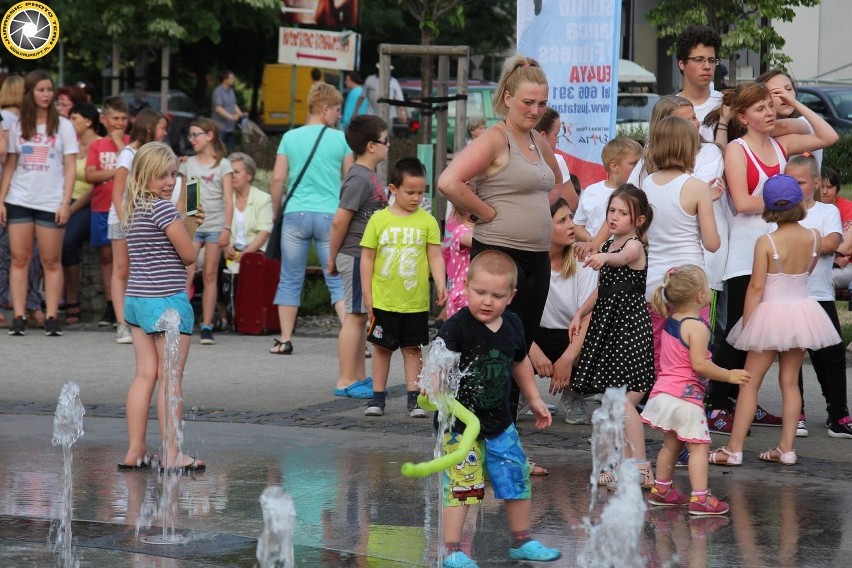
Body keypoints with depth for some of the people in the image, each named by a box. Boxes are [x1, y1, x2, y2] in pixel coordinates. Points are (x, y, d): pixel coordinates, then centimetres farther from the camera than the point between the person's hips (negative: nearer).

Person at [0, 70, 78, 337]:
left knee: (51, 262, -1)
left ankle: (52, 317, 0)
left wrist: (65, 202, -8)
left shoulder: (63, 126, 3)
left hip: (50, 202, -2)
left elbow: (70, 167, 0)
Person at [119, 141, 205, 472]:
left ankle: (135, 451, 10)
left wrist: (183, 226, 10)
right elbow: (189, 255, -13)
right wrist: (185, 232, 7)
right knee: (171, 379, -2)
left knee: (145, 374, 10)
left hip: (135, 299, 8)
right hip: (167, 301, -8)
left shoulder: (132, 209, 12)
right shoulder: (162, 208, -15)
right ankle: (172, 455, 0)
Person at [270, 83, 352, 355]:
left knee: (290, 280, 8)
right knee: (338, 281, 1)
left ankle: (285, 340, 9)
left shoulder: (290, 138, 4)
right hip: (330, 216, -1)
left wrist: (276, 212, 14)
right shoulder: (340, 139, 1)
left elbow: (278, 179, 2)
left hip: (296, 214, 1)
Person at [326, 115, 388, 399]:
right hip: (356, 256, -10)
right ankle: (346, 381, -2)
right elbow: (340, 221, -18)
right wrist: (333, 258, -10)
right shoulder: (359, 179, -17)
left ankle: (359, 378, 20)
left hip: (368, 256, 10)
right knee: (355, 316, -6)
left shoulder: (369, 176, 13)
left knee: (361, 317, 14)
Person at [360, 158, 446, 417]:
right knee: (382, 347, 8)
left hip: (416, 301, 0)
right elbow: (367, 257, 2)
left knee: (412, 348, 7)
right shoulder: (379, 219, -1)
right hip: (383, 299, 0)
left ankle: (414, 398, 11)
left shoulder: (427, 221, 0)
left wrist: (440, 285, -13)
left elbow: (435, 256, 0)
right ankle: (378, 397, 15)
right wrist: (367, 293, -1)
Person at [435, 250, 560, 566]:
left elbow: (520, 363, 20)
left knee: (517, 480, 14)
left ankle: (522, 542, 31)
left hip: (499, 422, 6)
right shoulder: (457, 328, -18)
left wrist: (534, 400, 26)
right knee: (461, 486, -7)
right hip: (460, 423, -6)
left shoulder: (512, 326, 3)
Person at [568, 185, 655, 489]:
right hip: (607, 324, 9)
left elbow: (622, 257, -35)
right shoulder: (609, 245, 15)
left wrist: (604, 257, -55)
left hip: (631, 326, -9)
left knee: (623, 400, -16)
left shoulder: (634, 245, -9)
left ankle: (641, 467, -14)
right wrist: (580, 313, 18)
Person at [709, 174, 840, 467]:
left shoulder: (765, 242, -16)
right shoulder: (814, 237, -4)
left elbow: (756, 286, -14)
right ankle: (786, 448, 11)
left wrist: (746, 325, -8)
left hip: (772, 312, -4)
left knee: (750, 382, 2)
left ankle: (734, 449, 0)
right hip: (802, 309, 4)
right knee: (790, 382, 13)